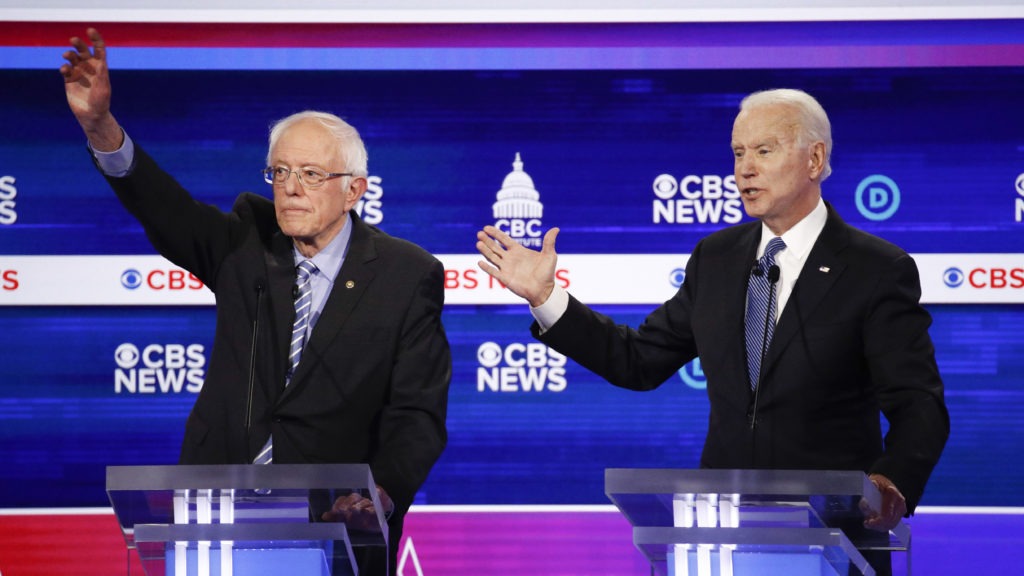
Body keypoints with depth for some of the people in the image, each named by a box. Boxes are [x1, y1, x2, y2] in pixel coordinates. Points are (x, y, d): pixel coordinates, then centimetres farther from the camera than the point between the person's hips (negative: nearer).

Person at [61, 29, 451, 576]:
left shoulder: (407, 275, 0)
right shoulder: (248, 241, 9)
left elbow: (416, 413, -4)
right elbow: (168, 211, -9)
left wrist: (380, 497, -24)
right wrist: (99, 125, -26)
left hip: (333, 520, -2)